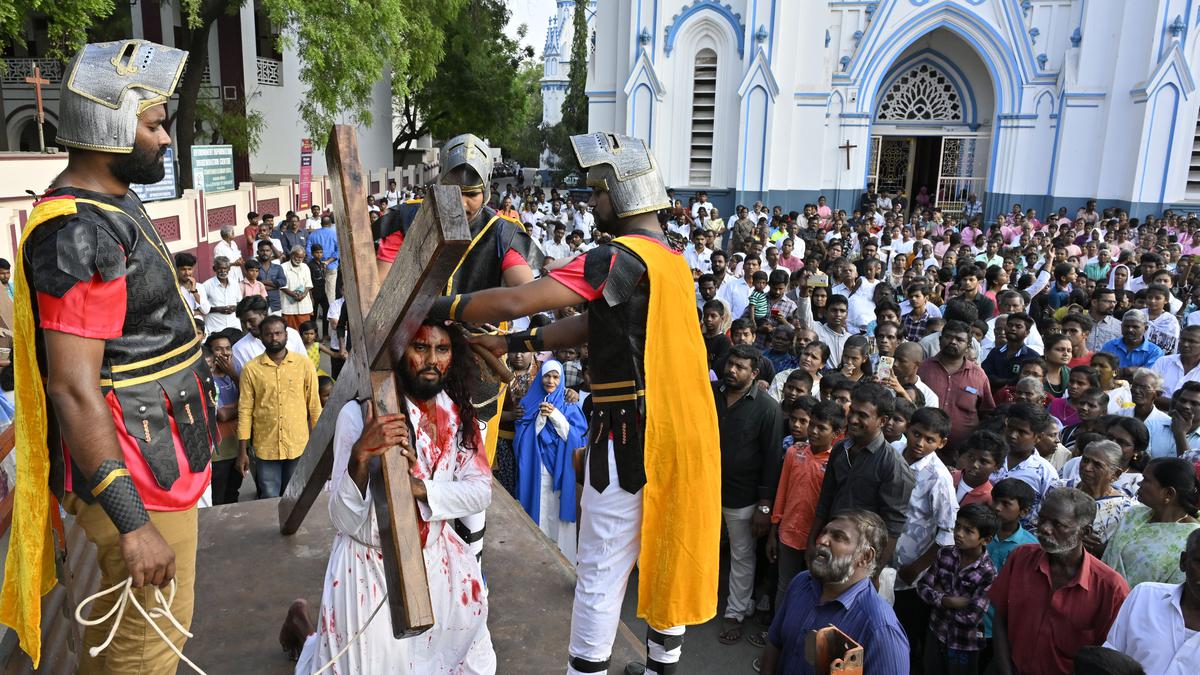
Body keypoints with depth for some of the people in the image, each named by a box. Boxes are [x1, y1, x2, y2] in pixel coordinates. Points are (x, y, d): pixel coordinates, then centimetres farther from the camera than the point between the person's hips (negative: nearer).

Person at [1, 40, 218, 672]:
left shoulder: (113, 206, 10)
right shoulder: (78, 233, -22)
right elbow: (73, 387, -26)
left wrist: (195, 402, 26)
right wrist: (132, 521, -26)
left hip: (155, 457, 10)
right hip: (136, 478, -10)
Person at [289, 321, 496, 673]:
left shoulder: (459, 413, -6)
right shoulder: (360, 414, -22)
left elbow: (480, 490, -9)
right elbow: (345, 519, -23)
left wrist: (421, 488, -26)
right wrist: (360, 456, -41)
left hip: (436, 559, 5)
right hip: (371, 566, -5)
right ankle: (303, 628, 39)